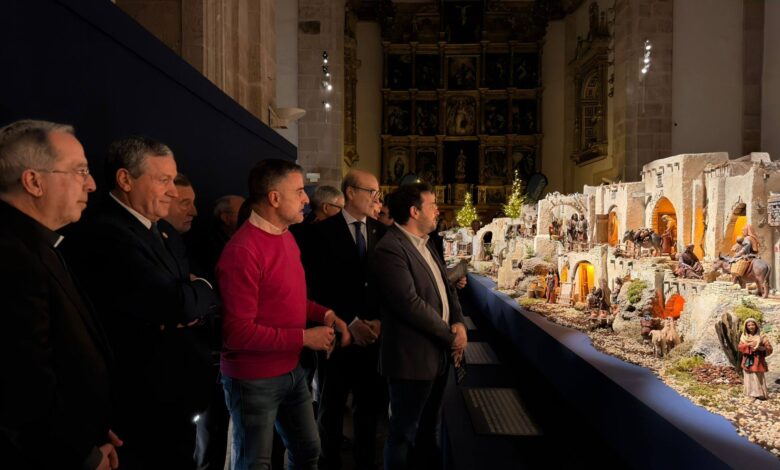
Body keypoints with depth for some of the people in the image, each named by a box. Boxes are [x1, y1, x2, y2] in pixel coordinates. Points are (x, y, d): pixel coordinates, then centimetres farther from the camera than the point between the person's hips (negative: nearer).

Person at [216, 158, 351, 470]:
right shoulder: (242, 251, -24)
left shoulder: (286, 236, 3)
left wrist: (324, 314, -2)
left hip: (292, 371, 8)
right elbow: (237, 333, -24)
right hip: (254, 381, -8)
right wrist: (305, 337, -21)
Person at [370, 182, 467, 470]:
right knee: (404, 432, 10)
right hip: (412, 358, -9)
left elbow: (446, 287, 12)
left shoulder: (426, 243, 11)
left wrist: (458, 323, -6)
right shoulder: (390, 249, -21)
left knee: (430, 428, 23)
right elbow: (410, 304, -25)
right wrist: (450, 336, -14)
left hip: (438, 354, 9)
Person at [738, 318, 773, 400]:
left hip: (758, 361, -3)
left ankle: (760, 394, 3)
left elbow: (769, 348, -3)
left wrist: (761, 348, -19)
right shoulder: (744, 337, 6)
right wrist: (748, 345, -18)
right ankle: (751, 393, 15)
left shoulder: (761, 336, -2)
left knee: (758, 378, -5)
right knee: (749, 377, 5)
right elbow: (739, 347, -4)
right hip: (747, 361, 3)